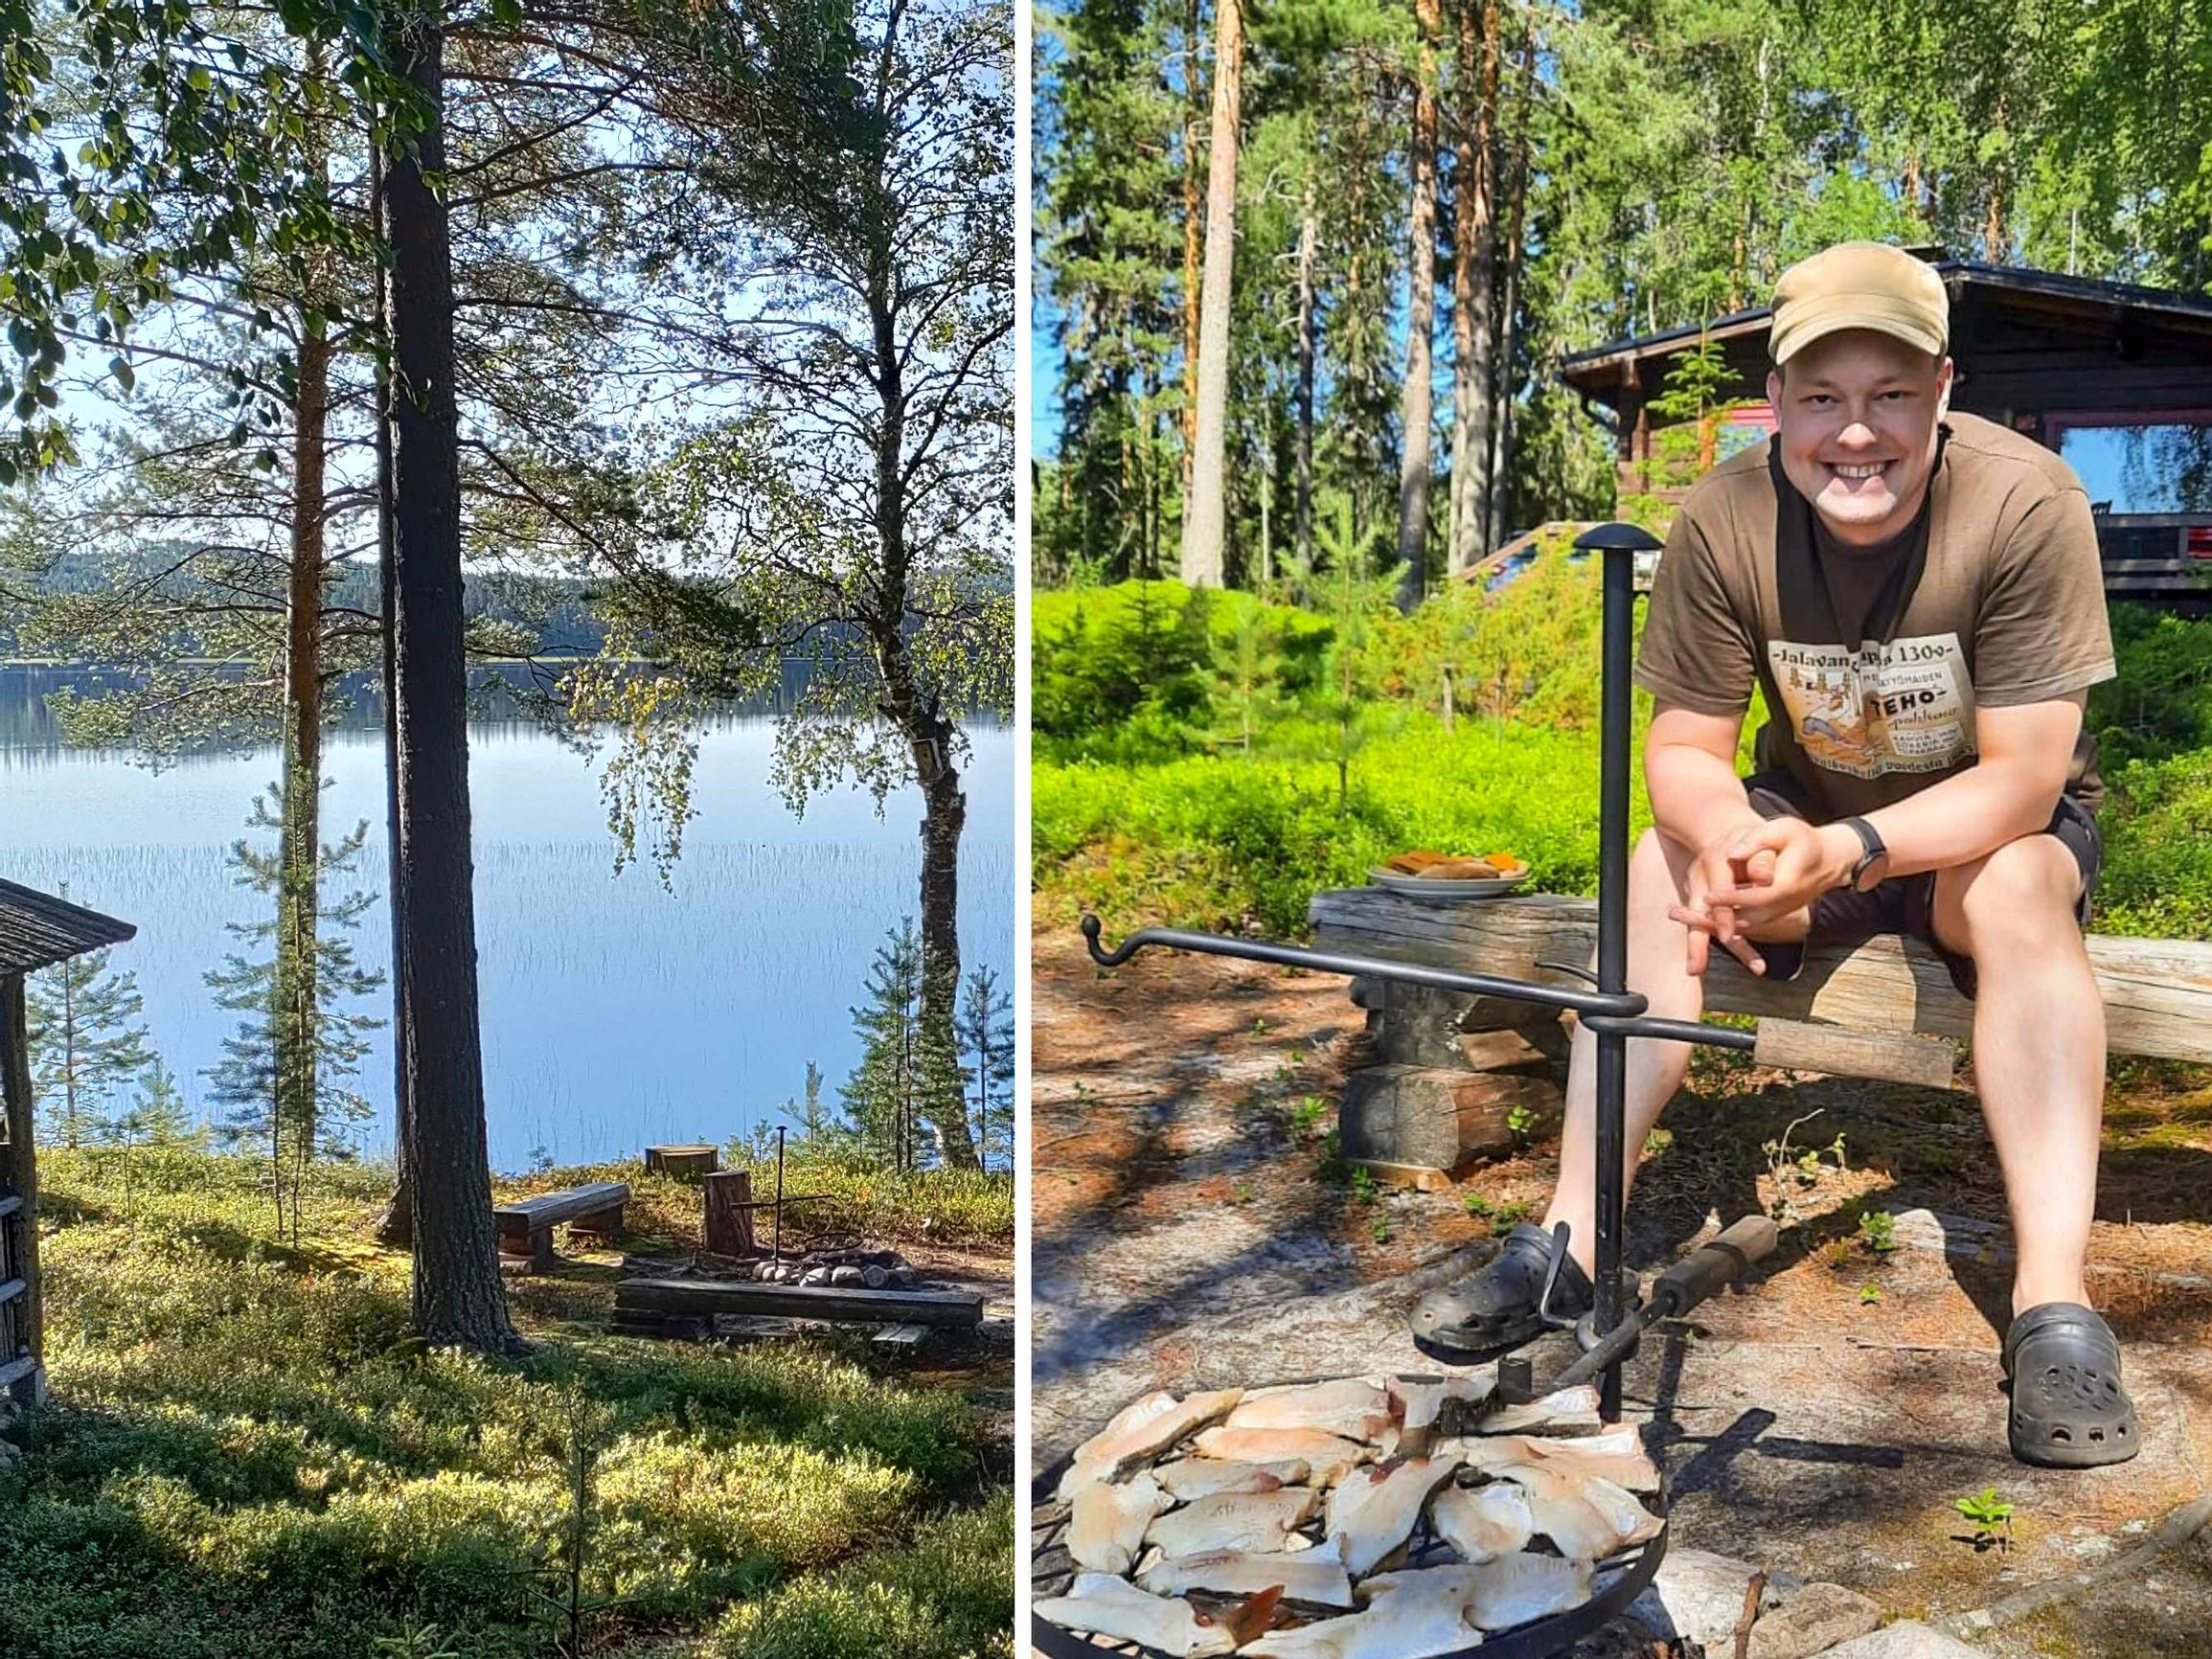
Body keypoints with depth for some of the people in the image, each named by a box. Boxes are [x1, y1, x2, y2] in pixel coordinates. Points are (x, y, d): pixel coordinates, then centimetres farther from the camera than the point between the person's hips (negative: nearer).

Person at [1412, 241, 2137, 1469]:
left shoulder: (2025, 503, -25)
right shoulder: (1726, 518, -19)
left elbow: (2024, 778, -26)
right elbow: (1683, 744, -14)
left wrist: (1843, 851, -42)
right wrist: (1726, 840, -38)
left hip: (1994, 827, -2)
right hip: (1807, 819, 3)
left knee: (2017, 894, -34)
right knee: (1656, 871, -23)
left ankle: (2055, 1304, -31)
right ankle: (1570, 1241, -22)